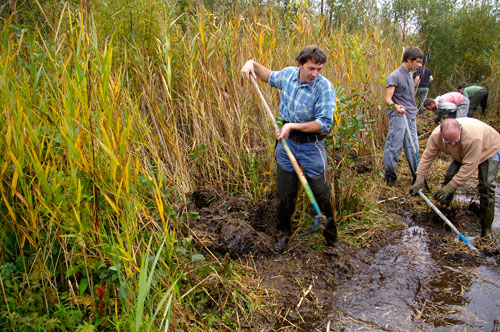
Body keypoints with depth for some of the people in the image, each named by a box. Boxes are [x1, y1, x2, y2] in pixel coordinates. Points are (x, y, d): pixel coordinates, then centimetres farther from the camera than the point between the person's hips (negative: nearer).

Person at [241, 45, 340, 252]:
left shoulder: (324, 87, -19)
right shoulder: (288, 74, -2)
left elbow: (324, 124, -23)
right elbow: (270, 77, 22)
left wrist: (292, 126, -25)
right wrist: (252, 64, 7)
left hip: (311, 146, -4)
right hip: (286, 142, 4)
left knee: (322, 195, 4)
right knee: (284, 194, 12)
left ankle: (331, 239, 24)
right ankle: (284, 233, 34)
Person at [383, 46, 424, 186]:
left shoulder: (410, 75, 19)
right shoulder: (395, 76, -8)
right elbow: (388, 99, -15)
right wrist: (396, 106, -35)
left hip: (411, 117, 8)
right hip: (398, 117, -8)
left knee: (412, 148, 9)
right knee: (394, 147, -6)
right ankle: (389, 176, 5)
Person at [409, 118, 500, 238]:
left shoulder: (473, 137, -46)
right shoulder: (436, 135, -32)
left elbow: (469, 166, -40)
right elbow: (427, 157, -24)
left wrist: (450, 187, -39)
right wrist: (419, 182, -25)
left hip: (489, 149, -5)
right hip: (462, 153, 5)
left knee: (486, 186, -14)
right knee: (449, 176, -8)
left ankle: (486, 229, -2)